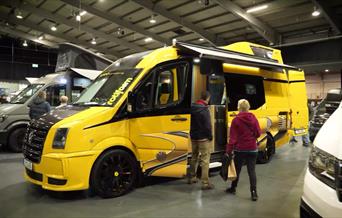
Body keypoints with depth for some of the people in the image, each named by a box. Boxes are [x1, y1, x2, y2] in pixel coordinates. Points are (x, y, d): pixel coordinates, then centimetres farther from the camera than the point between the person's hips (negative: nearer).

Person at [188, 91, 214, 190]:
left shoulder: (192, 108, 3)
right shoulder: (204, 109, -19)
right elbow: (207, 125, -19)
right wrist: (210, 136, -7)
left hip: (193, 137, 8)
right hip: (203, 138, -7)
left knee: (194, 157, 21)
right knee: (205, 160, -1)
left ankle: (191, 178, 32)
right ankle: (205, 183, 2)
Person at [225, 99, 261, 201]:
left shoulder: (236, 120, -11)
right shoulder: (253, 118, -2)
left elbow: (232, 137, -13)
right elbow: (258, 133, 1)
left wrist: (229, 150, -10)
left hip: (240, 149, -2)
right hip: (252, 149, 2)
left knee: (237, 169, 14)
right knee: (251, 171, 5)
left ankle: (233, 188, 30)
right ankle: (254, 192, 2)